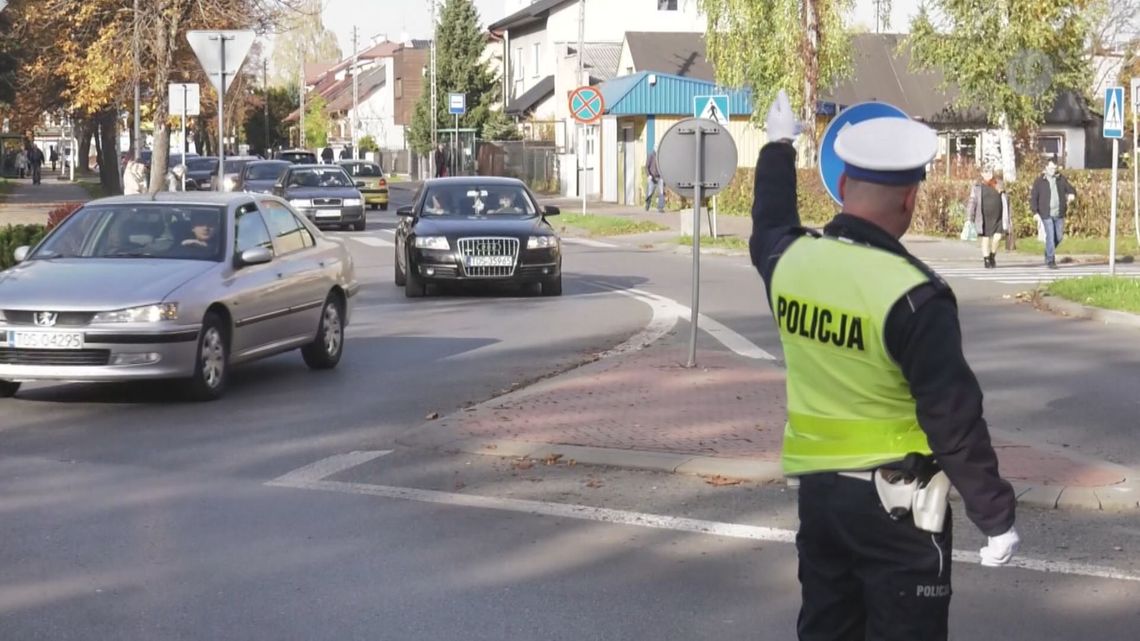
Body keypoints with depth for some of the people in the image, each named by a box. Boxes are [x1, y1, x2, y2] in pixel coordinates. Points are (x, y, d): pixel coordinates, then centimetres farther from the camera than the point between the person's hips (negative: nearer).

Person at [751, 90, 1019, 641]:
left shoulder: (790, 261, -3)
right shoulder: (913, 295, -22)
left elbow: (768, 228, 24)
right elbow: (953, 419, -19)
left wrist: (779, 146, 40)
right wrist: (996, 517, -10)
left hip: (816, 486, 6)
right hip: (895, 499, -6)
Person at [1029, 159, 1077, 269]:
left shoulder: (1061, 179, 8)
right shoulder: (1039, 181, -1)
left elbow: (1071, 189, 10)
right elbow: (1033, 198, -2)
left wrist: (1072, 195, -15)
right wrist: (1035, 213, -11)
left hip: (1059, 214, 4)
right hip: (1046, 214, -4)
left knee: (1059, 236, 9)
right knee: (1050, 236, -9)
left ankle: (1048, 253, 34)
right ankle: (1050, 261, -3)